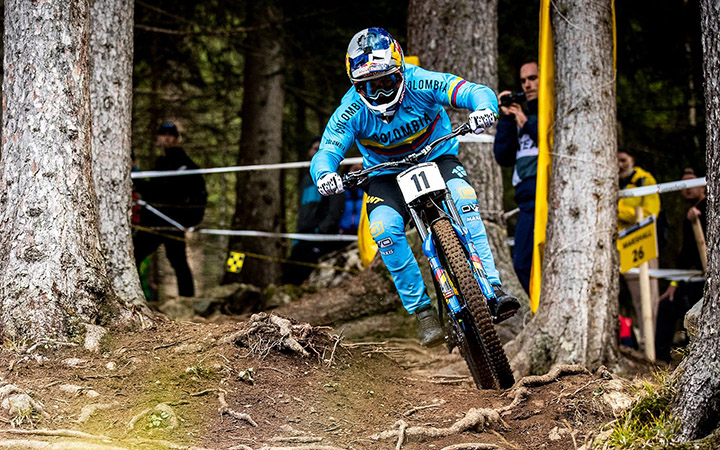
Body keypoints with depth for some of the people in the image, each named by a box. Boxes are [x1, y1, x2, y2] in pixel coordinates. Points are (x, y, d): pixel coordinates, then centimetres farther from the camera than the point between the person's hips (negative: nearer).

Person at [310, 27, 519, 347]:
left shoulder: (420, 84, -24)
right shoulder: (351, 111, -21)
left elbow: (478, 92, -29)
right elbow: (326, 153, -25)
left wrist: (484, 109, -53)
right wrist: (324, 175, -50)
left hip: (437, 158, -1)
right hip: (387, 176, 1)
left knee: (462, 199, -33)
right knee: (384, 227, -28)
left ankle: (492, 289, -33)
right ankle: (422, 310, -16)